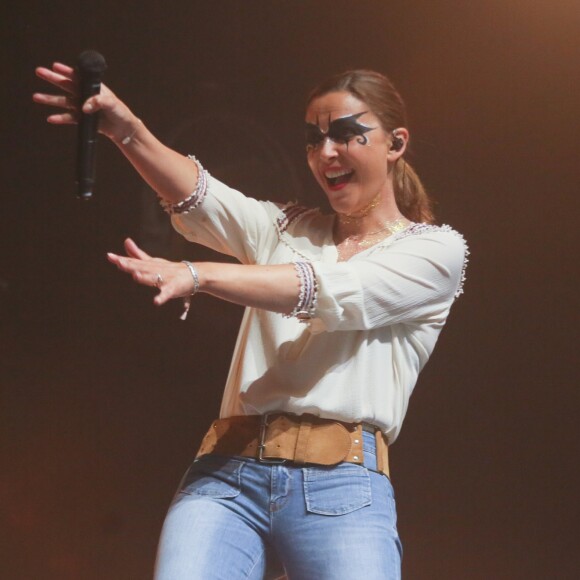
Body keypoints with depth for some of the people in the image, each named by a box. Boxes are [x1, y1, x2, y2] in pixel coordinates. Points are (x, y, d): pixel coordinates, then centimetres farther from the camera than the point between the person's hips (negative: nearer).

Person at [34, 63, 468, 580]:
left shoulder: (437, 250, 9)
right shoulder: (285, 229, 22)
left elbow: (335, 292, -9)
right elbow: (201, 200, 1)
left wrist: (198, 276, -21)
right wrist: (126, 130, -18)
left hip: (342, 484, -2)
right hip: (226, 475, 3)